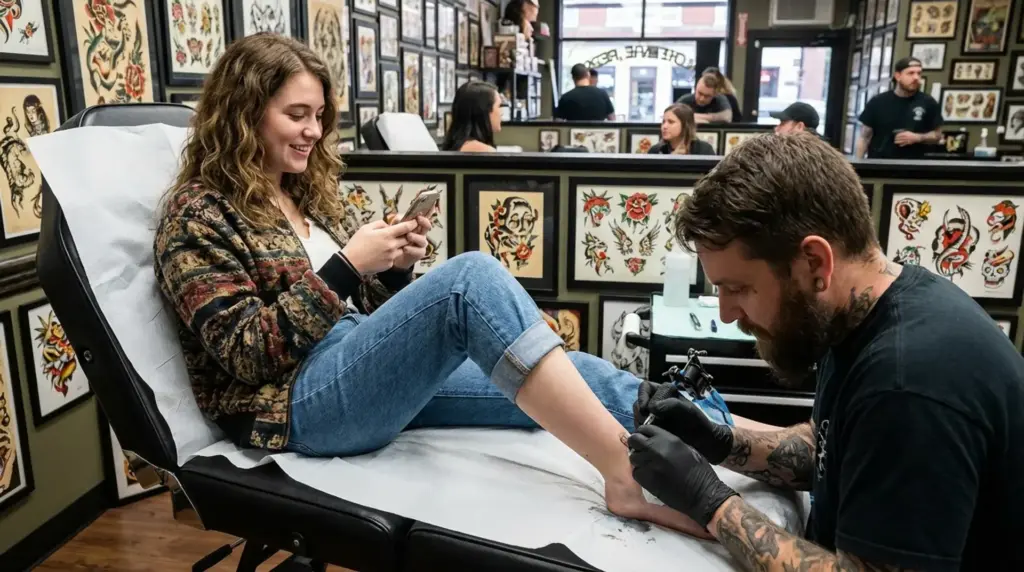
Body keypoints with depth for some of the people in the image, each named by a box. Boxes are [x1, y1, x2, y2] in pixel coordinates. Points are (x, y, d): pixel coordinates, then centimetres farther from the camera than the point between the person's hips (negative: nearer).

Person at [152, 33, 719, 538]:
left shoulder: (309, 192, 18)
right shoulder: (197, 214, -2)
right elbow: (247, 354, -12)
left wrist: (395, 267, -3)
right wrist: (346, 265, -17)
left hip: (367, 366, 8)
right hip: (299, 401, -7)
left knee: (580, 374, -11)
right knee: (470, 277, -33)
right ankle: (628, 476, -37)